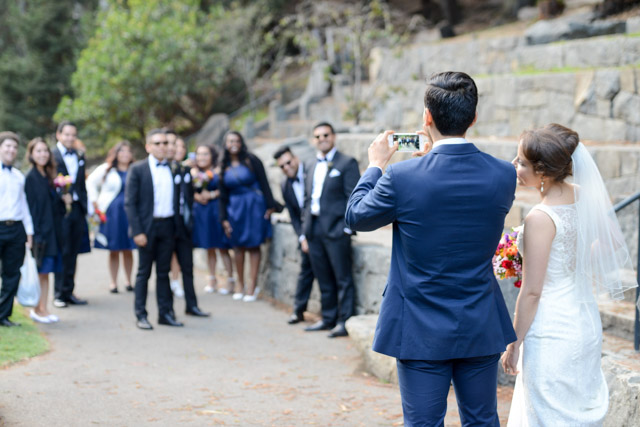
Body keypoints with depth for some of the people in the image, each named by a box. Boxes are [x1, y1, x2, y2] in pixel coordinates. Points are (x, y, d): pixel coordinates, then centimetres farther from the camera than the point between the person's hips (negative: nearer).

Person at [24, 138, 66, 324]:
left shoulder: (48, 176, 12)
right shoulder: (31, 178, -11)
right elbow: (31, 206, -14)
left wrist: (64, 199, -1)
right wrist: (36, 234, -18)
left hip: (52, 230, 7)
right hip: (40, 230, -7)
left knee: (46, 272, 9)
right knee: (41, 272, -2)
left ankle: (43, 308, 14)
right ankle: (37, 309, 7)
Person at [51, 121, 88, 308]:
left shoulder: (79, 156, 15)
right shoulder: (52, 156, -5)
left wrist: (84, 207, 11)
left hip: (77, 208, 6)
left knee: (73, 253, 9)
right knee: (62, 252, -3)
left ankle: (68, 292, 16)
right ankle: (59, 294, 5)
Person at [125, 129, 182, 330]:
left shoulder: (172, 169, 9)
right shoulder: (138, 169, -4)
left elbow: (176, 199, 13)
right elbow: (129, 203, -7)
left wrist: (177, 226, 4)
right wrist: (137, 232, -13)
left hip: (168, 226, 4)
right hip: (148, 227, -4)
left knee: (164, 272, 10)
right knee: (144, 272, 3)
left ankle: (165, 312, 16)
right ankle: (141, 315, 9)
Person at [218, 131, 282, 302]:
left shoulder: (251, 161, -4)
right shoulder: (225, 167, 7)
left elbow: (264, 184, -4)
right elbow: (223, 196, 9)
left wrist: (271, 206, -9)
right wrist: (224, 218, 5)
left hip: (254, 206, -3)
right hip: (235, 208, 3)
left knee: (253, 245, -2)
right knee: (238, 245, 5)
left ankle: (252, 284, 1)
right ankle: (240, 283, 13)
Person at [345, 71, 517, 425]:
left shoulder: (402, 177, -17)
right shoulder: (503, 175, -8)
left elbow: (356, 217, 1)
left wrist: (375, 166, 16)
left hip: (423, 331, -3)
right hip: (482, 329, 3)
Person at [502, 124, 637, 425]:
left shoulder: (540, 218, -24)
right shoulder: (586, 196, -4)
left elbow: (531, 292, -20)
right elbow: (613, 244, 11)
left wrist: (514, 344, -10)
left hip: (551, 331, -8)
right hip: (587, 323, 8)